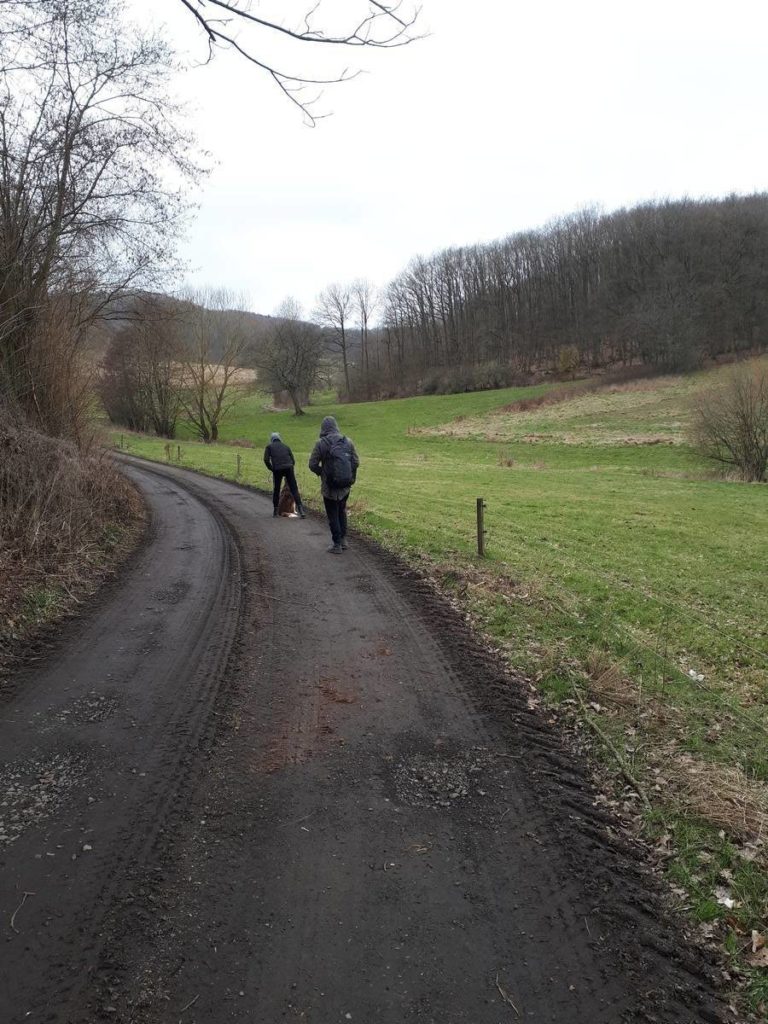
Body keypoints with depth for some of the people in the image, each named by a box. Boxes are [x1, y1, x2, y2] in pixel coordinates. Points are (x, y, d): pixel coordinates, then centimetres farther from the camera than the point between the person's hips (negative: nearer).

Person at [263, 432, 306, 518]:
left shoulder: (269, 447, 18)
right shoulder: (286, 446, 25)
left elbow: (266, 460, 4)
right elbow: (293, 460, 21)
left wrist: (271, 469, 16)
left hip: (277, 469, -1)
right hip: (289, 467, 1)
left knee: (276, 490, 16)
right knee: (294, 489, 2)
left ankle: (275, 511, 21)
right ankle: (300, 509, -10)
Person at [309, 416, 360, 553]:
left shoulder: (321, 443, -12)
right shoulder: (347, 441, -1)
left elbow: (312, 464, -11)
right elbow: (356, 462, 1)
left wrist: (321, 473, 8)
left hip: (330, 486, -4)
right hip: (345, 485, 4)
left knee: (333, 515, 7)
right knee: (342, 511, 22)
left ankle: (337, 545, 10)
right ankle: (343, 540, 26)